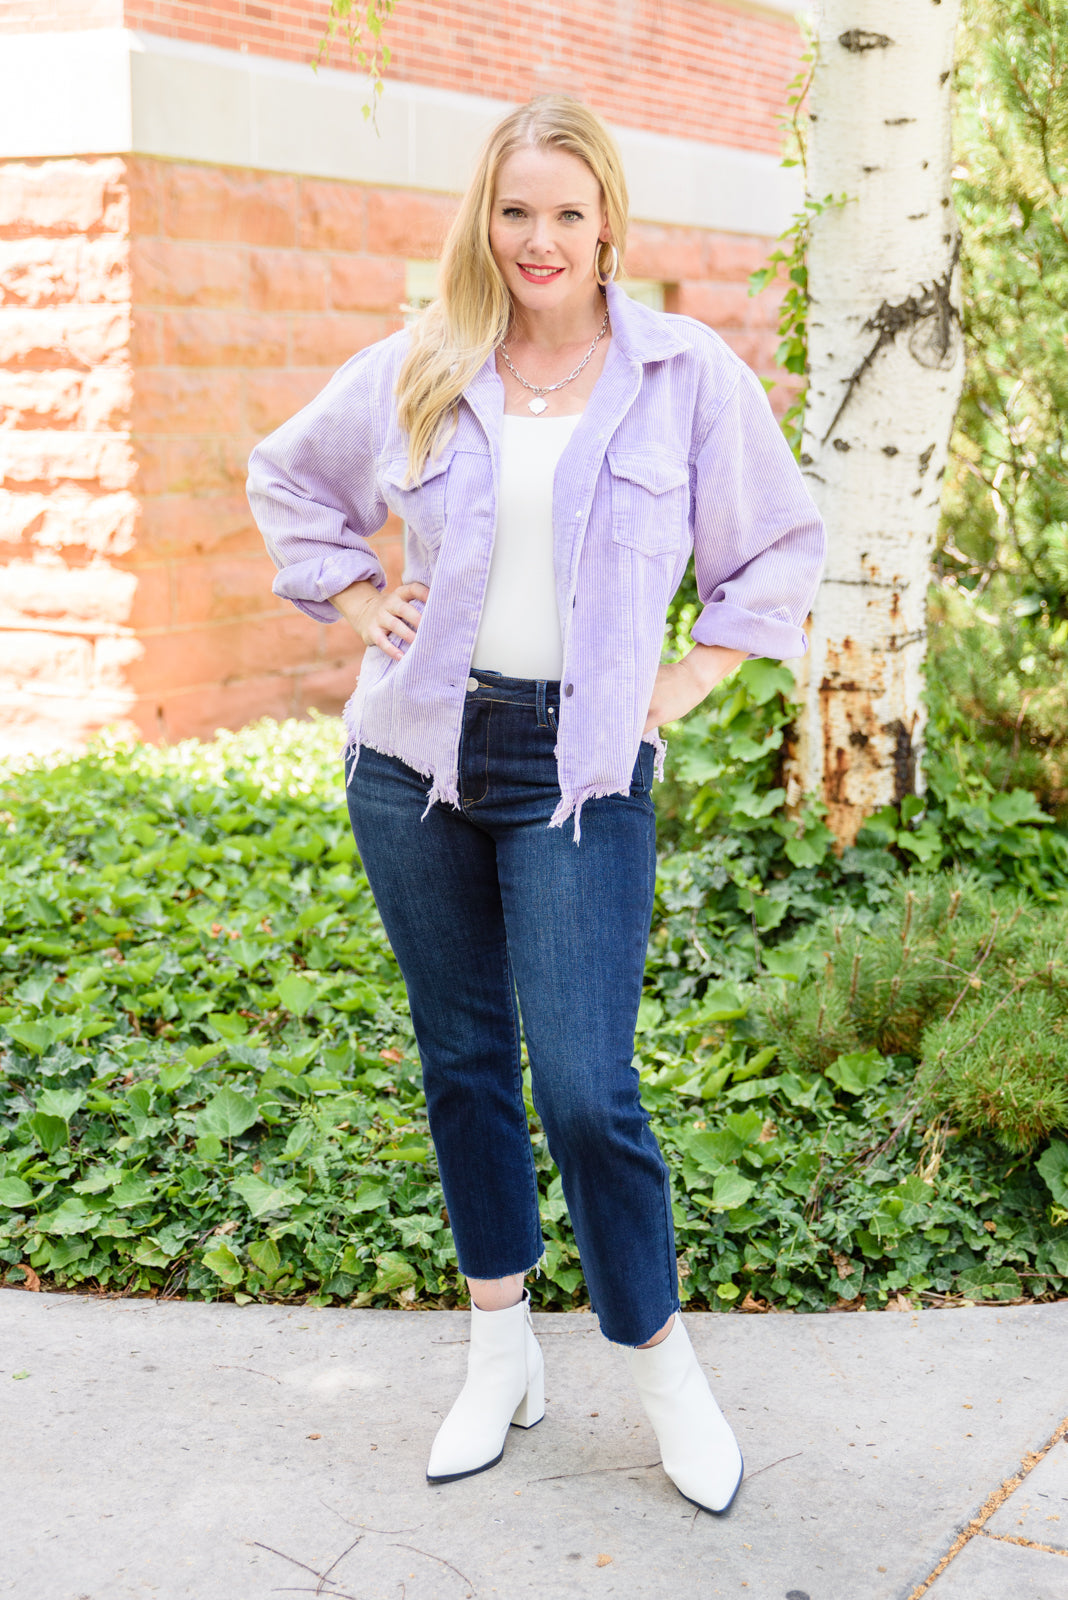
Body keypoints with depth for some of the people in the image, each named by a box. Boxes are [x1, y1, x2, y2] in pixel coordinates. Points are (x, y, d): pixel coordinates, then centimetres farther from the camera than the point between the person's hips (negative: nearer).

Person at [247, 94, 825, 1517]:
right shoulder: (418, 373, 4)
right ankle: (502, 1354, 28)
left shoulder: (690, 374, -1)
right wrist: (354, 602, 9)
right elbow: (287, 478, 21)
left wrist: (690, 678, 2)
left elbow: (783, 546, 10)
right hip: (418, 757, 3)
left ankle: (663, 1360, 15)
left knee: (585, 1090, -9)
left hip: (582, 771, -3)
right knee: (463, 1065, 11)